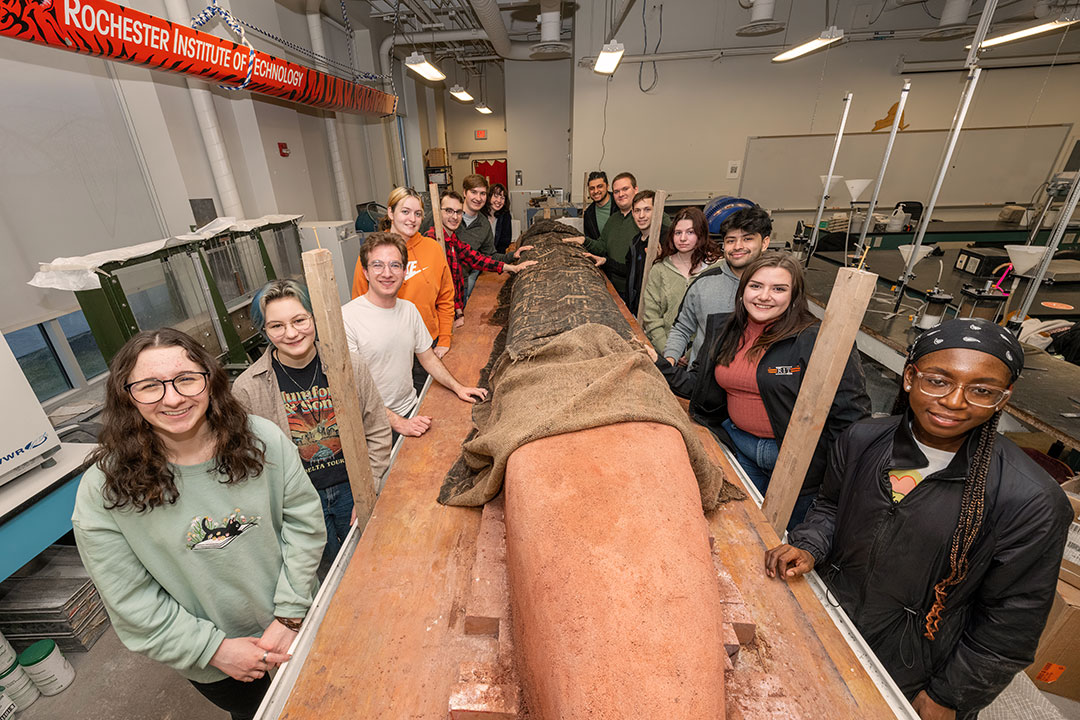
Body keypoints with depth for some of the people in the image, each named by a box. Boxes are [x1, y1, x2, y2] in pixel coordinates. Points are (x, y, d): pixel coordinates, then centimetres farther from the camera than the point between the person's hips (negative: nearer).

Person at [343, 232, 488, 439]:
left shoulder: (409, 309, 7)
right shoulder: (346, 318, -15)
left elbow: (427, 356, 15)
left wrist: (457, 387, 2)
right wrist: (397, 423, -20)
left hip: (412, 408, 6)